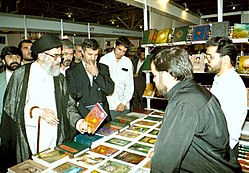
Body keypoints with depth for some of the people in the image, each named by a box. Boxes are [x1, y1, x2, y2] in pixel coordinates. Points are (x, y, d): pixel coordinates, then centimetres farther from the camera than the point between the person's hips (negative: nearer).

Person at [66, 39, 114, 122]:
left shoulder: (103, 68, 13)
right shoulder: (71, 72, 3)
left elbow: (110, 90, 2)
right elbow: (72, 97, -2)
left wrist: (96, 74, -6)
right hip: (84, 115, -2)